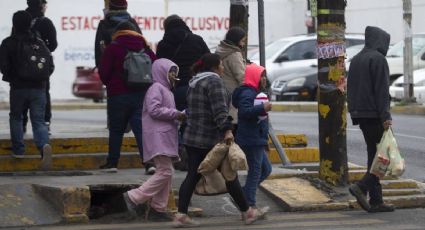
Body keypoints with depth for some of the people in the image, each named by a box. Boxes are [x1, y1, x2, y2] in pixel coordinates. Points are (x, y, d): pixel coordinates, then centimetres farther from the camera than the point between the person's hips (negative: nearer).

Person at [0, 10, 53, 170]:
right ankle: (44, 145, -25)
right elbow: (50, 65, 6)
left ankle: (18, 150, 15)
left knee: (16, 117, 19)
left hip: (18, 87, -2)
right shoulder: (39, 43, 7)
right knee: (38, 120, 2)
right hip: (39, 87, 2)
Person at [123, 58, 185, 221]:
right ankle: (133, 197, -12)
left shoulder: (167, 90, 24)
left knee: (166, 173, 8)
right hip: (158, 136, -11)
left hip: (166, 137, 11)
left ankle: (158, 209, 10)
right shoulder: (156, 88, -8)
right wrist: (175, 114, -15)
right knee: (165, 171, -15)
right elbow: (154, 110, -20)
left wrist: (179, 115, 11)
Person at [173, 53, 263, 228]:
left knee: (192, 176, 4)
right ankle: (246, 213, 11)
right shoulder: (214, 81, -12)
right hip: (212, 139, -8)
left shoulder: (194, 83, 17)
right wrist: (227, 130, -26)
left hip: (192, 138, 8)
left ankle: (181, 215, -5)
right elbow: (220, 109, -22)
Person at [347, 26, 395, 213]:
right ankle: (362, 186, -18)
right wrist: (385, 116, -18)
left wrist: (354, 114, 21)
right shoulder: (378, 59, -10)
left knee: (374, 155, 10)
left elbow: (350, 89, 19)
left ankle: (376, 201, 7)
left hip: (361, 114, 9)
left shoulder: (356, 60, 16)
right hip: (374, 114, -9)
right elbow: (382, 90, -17)